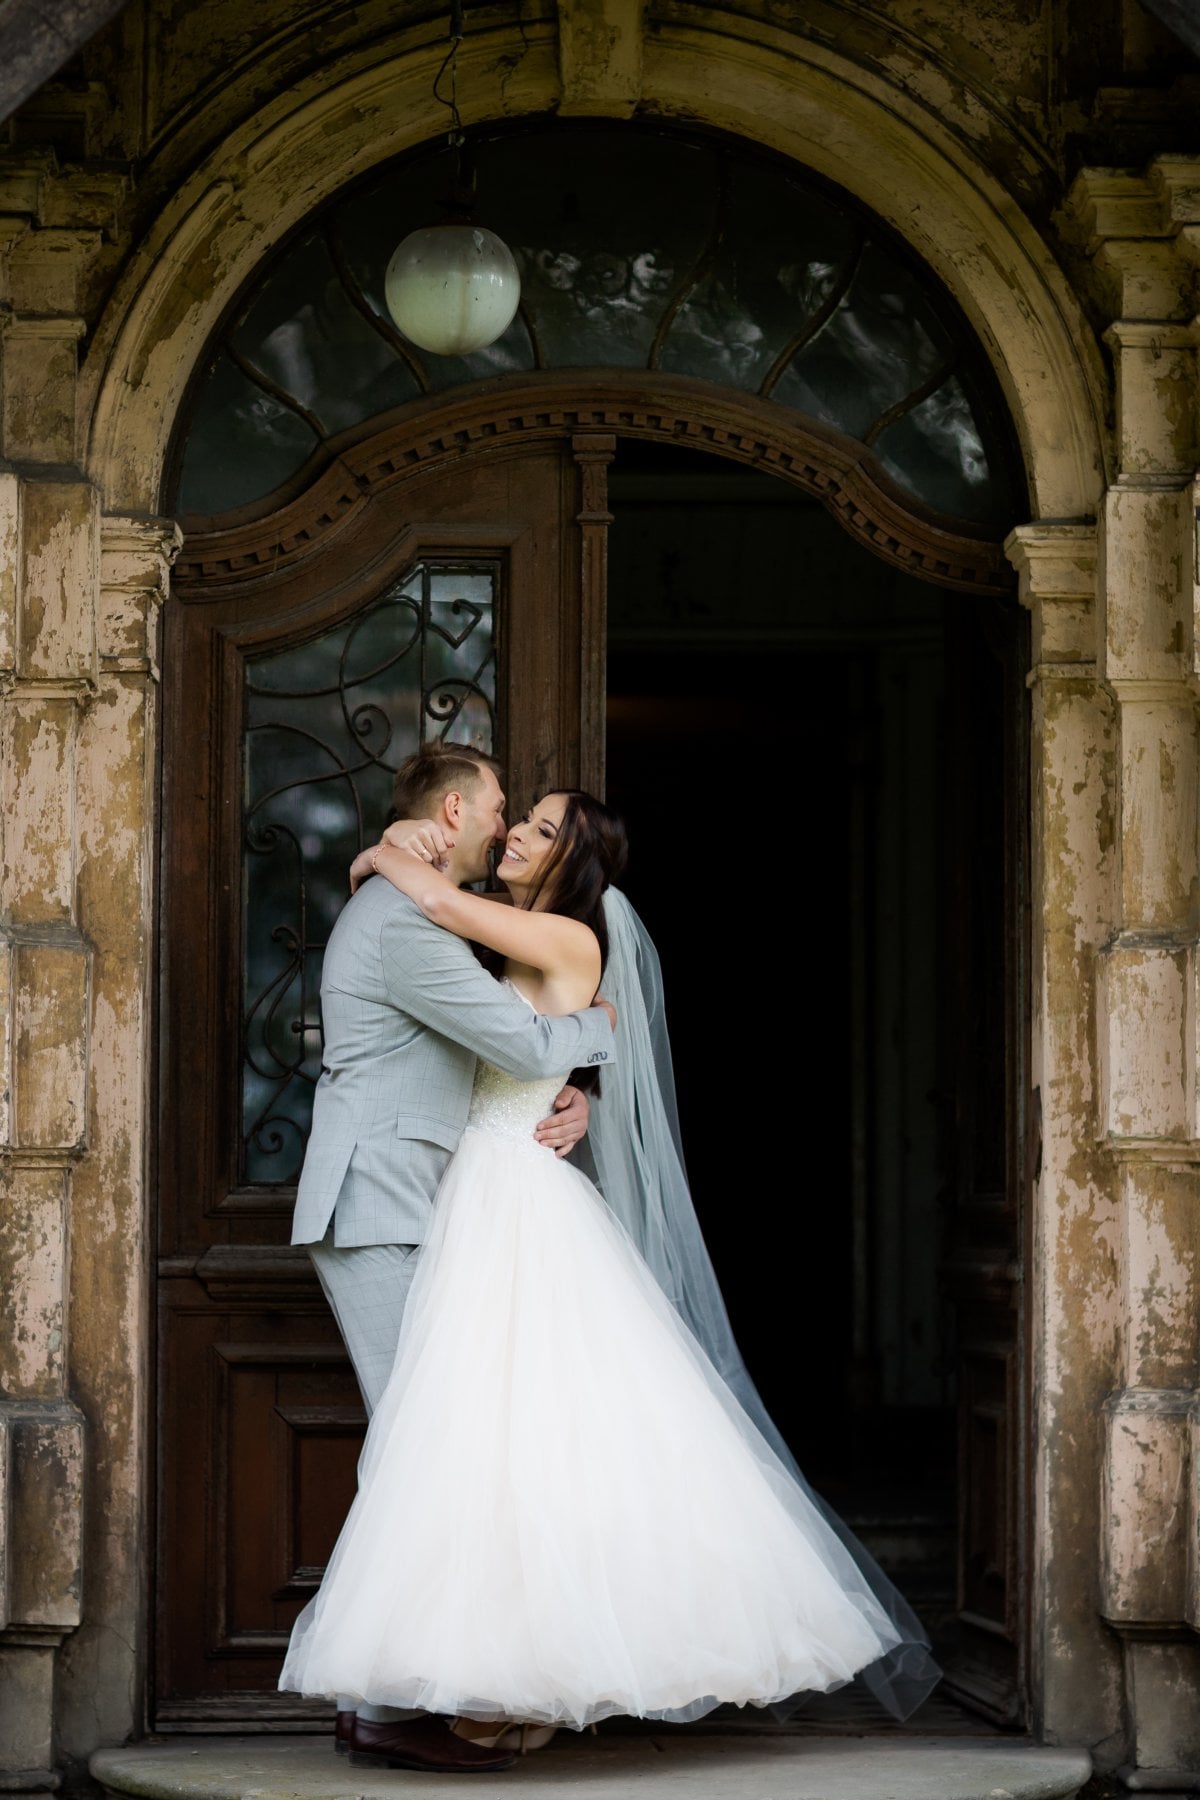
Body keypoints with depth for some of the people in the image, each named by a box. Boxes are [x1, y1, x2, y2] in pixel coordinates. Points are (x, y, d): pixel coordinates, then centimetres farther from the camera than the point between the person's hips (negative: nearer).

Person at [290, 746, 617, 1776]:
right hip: (379, 1216, -10)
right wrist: (599, 1026, 2)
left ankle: (375, 1690, 9)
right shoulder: (402, 925, -15)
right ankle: (392, 1702, -10)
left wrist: (572, 1101, 2)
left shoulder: (418, 919, 21)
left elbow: (501, 1054, 23)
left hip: (408, 1218, 10)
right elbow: (527, 1042, -19)